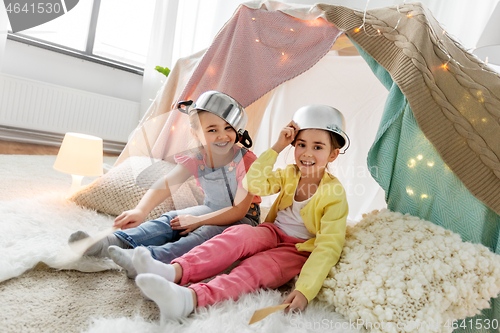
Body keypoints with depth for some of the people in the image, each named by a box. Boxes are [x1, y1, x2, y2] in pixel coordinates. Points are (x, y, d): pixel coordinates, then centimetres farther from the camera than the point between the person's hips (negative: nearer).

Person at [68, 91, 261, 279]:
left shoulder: (245, 161, -22)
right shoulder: (195, 159, -9)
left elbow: (239, 210, -23)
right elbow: (167, 183, -23)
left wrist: (198, 221, -25)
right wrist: (141, 210, -41)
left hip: (244, 218, -5)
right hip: (211, 209, 5)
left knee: (206, 233, -33)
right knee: (170, 220, -14)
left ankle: (150, 258, -49)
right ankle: (113, 242, -23)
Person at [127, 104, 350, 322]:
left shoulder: (334, 194, -12)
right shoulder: (289, 174, 6)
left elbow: (328, 248, -20)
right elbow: (255, 185, -9)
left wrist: (305, 290, -32)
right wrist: (277, 147, -11)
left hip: (298, 250, -4)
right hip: (273, 233, 5)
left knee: (257, 267, -34)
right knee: (239, 234, -28)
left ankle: (190, 299, -55)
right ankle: (175, 271, -46)